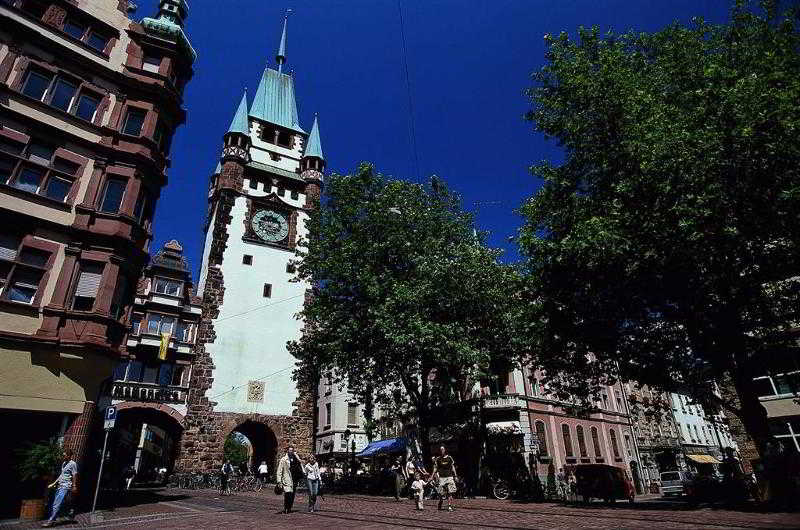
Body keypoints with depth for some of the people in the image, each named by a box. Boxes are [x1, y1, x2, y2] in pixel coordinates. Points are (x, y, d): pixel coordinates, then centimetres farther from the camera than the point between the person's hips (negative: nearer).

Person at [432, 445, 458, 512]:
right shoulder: (437, 459, 3)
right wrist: (433, 476, -1)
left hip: (450, 477, 1)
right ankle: (439, 505, 20)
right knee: (442, 493, -2)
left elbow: (453, 467, 11)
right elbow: (435, 468, 6)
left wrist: (455, 476, 9)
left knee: (450, 492, -5)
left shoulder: (449, 458, 6)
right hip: (442, 478, -1)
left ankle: (449, 506, 4)